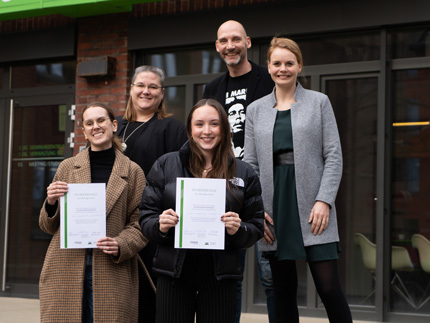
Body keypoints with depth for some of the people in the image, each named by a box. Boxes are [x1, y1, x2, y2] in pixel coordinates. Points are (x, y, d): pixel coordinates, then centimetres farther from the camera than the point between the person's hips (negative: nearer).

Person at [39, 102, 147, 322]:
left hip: (111, 272, -1)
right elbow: (47, 226, 14)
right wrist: (51, 203, -6)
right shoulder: (67, 167, 10)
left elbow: (140, 224, 5)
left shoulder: (133, 172, 7)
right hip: (66, 271, 1)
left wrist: (120, 246, -13)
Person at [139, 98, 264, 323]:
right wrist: (160, 226, -14)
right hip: (174, 273, 0)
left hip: (220, 276, 0)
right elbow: (145, 217, 6)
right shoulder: (165, 166, 6)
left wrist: (238, 230, -14)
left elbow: (256, 227, 6)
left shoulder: (244, 174, 6)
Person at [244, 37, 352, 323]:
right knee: (283, 291, 6)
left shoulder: (319, 102, 7)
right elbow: (250, 164, 11)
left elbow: (334, 156, 1)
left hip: (312, 206, -2)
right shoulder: (256, 109, 13)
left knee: (328, 287, -6)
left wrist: (324, 200, -10)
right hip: (274, 207, 2)